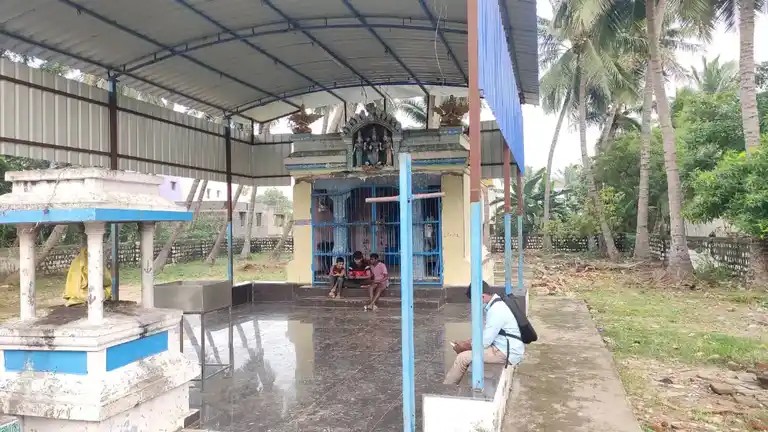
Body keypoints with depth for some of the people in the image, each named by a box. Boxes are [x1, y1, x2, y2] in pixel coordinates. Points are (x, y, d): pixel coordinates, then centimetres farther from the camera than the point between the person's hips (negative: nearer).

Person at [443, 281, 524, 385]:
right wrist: (468, 343, 8)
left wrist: (464, 347, -4)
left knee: (462, 358, -13)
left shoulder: (496, 311, -23)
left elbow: (484, 343, -20)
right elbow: (486, 334, 18)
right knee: (466, 351, 13)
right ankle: (451, 383, 15)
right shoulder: (496, 305, 8)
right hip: (503, 347, 10)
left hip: (506, 353, -10)